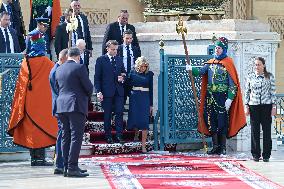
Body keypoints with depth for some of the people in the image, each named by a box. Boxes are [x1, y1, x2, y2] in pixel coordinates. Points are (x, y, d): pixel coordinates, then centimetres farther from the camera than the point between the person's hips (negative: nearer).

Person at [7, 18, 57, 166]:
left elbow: (21, 86, 6)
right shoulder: (46, 63, -10)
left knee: (30, 128, 8)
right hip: (43, 103, -4)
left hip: (28, 102, 4)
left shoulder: (25, 63, 1)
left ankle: (33, 157, 12)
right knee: (41, 128, -1)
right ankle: (40, 157, -3)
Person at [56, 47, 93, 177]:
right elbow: (88, 87, -9)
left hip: (62, 107, 7)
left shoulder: (59, 70, 12)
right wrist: (88, 95, 12)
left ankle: (66, 167, 12)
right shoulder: (79, 67, -9)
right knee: (76, 137, -7)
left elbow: (58, 88, 15)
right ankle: (72, 168, -12)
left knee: (66, 137, 11)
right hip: (76, 106, -7)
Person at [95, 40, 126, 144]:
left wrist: (122, 78, -1)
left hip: (119, 91, 3)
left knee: (119, 113, -4)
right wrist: (98, 91, -10)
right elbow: (97, 77, -2)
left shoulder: (119, 59, 13)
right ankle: (108, 137, 9)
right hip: (107, 91, -3)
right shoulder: (101, 60, 0)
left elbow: (124, 72, 23)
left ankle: (119, 136, -2)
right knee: (107, 115, 3)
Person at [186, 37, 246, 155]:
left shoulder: (228, 63, -4)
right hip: (210, 96, 6)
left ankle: (222, 148, 3)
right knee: (212, 122, 6)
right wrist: (191, 69, -15)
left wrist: (230, 99, -15)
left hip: (222, 97, -6)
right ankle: (215, 146, 13)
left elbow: (232, 83, -8)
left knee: (222, 122, -4)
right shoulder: (210, 63, 14)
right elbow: (201, 72, 4)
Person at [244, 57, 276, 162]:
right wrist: (246, 106, 2)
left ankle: (266, 155, 5)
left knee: (267, 130, -1)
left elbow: (273, 92, 3)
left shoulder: (269, 77, 3)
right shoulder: (250, 77, 7)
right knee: (255, 131, 2)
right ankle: (256, 154, 9)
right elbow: (247, 92, 9)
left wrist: (274, 106, -2)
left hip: (266, 106, -1)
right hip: (254, 106, 1)